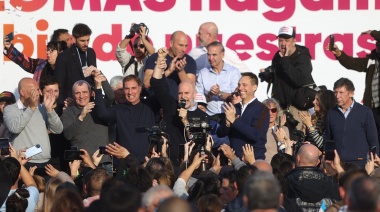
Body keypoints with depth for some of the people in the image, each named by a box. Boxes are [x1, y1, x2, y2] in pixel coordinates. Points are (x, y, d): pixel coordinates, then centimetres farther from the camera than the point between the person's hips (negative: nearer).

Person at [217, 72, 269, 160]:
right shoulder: (233, 108, 10)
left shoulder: (262, 109, -6)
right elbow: (220, 133, 10)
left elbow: (256, 135, -19)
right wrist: (227, 125, -12)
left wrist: (234, 121, -21)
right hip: (233, 158, 5)